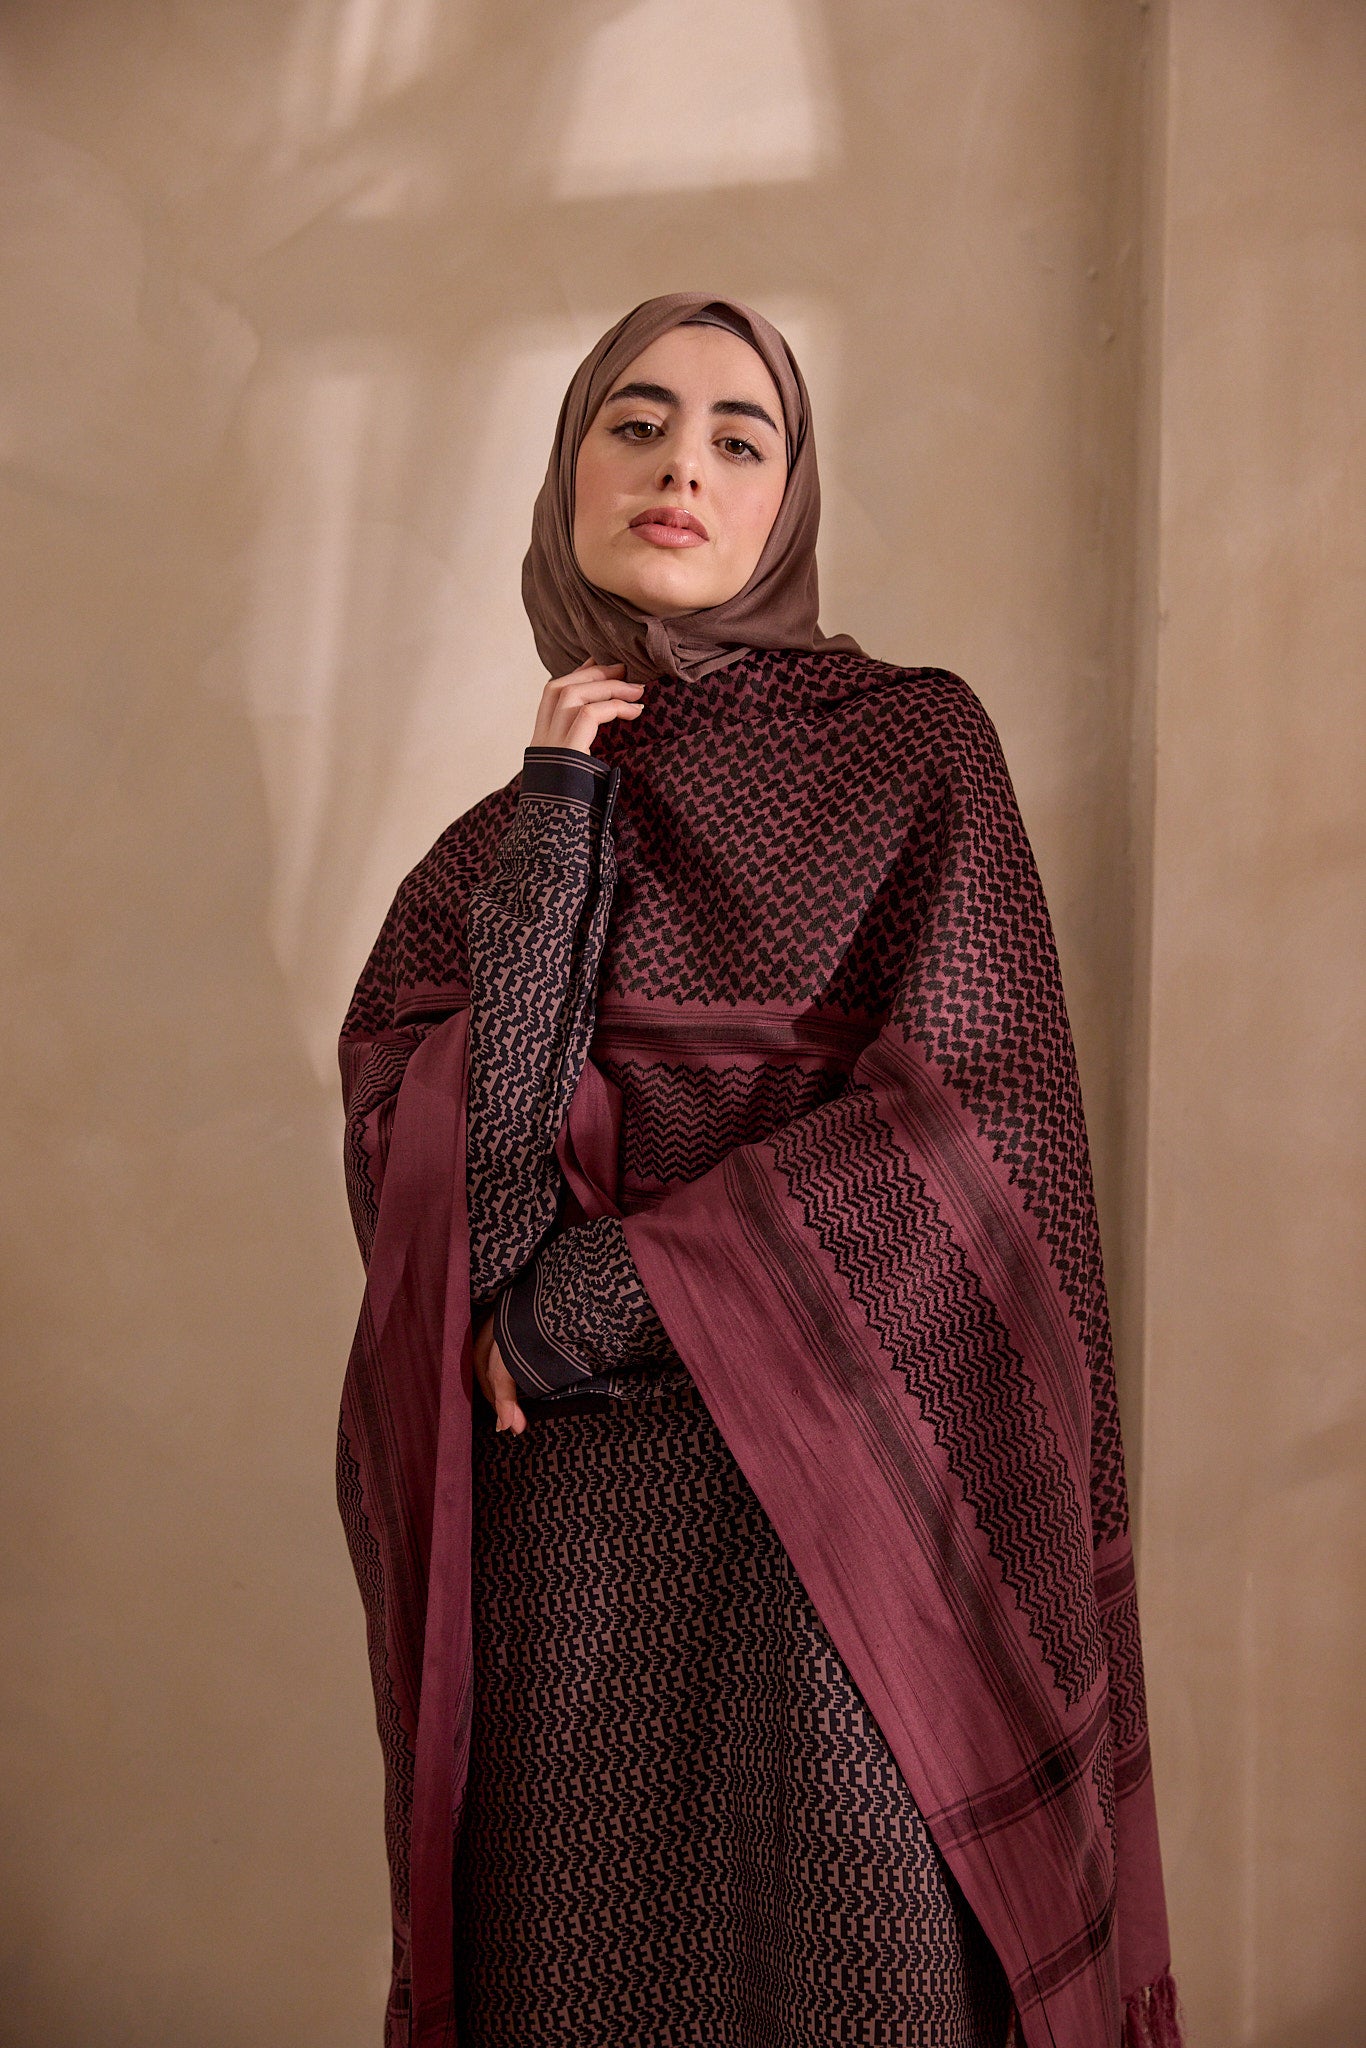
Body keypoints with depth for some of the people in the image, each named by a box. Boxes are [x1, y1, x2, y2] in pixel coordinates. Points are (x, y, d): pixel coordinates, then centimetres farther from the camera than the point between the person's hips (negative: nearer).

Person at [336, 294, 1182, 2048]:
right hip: (561, 1526, 3)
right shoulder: (498, 839, 12)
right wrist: (559, 829, -8)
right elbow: (402, 1162, -3)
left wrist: (577, 1307, -11)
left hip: (831, 1490, -3)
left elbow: (963, 1126, -10)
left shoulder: (911, 746, 2)